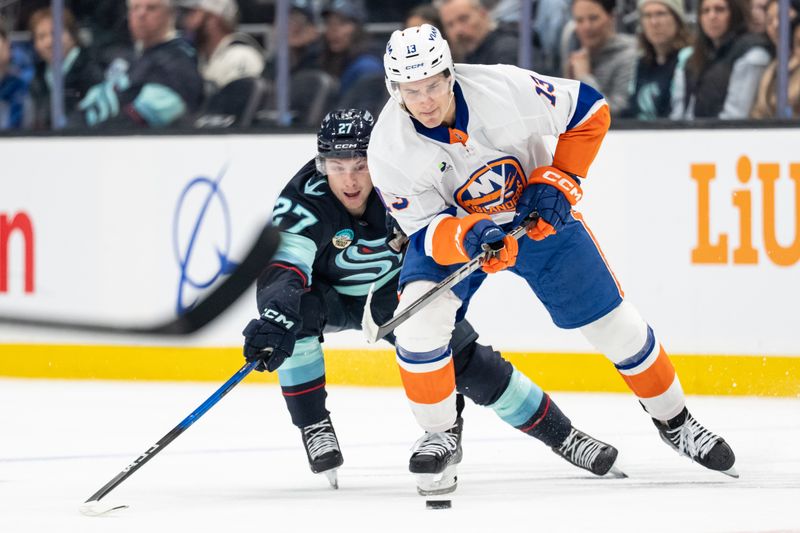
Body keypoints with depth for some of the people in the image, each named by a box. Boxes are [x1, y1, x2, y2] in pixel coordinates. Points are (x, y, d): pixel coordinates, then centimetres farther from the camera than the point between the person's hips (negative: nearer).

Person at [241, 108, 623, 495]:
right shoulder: (303, 202, -32)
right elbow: (282, 270, -44)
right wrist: (273, 320, -62)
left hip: (395, 291, 1)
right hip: (332, 298, -1)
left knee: (466, 360, -8)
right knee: (293, 306, -33)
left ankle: (562, 436, 7)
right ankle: (314, 426, -18)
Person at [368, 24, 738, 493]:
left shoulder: (503, 89, -30)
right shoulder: (389, 150, -26)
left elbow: (590, 110, -14)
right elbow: (426, 234, -23)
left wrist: (558, 182, -19)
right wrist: (468, 238, -44)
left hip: (536, 216, 0)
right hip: (449, 228, 0)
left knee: (611, 321, 1)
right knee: (419, 319, -25)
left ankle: (673, 419, 24)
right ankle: (440, 435, -4)